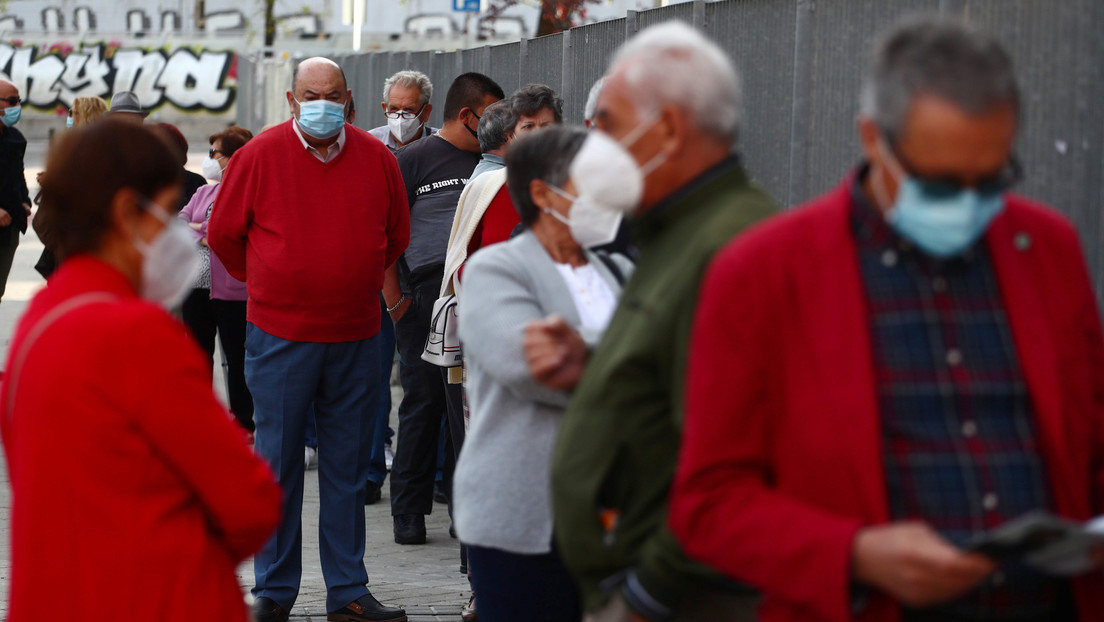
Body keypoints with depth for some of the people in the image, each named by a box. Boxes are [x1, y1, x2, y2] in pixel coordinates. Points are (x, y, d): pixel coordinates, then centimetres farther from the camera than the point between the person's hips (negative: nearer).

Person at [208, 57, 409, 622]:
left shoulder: (377, 159, 3)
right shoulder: (259, 156, -5)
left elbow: (396, 235, 17)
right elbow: (223, 232, 5)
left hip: (356, 337, 2)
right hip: (279, 335, -2)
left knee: (347, 467, 8)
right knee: (278, 465, 3)